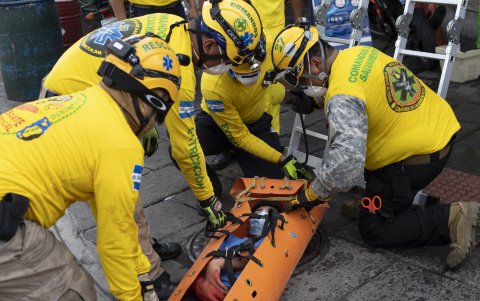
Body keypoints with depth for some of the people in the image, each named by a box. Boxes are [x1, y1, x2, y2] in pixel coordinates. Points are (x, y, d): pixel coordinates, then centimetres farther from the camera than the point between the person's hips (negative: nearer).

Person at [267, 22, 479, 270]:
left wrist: (313, 194, -15)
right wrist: (317, 101, 7)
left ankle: (449, 219, -5)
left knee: (374, 230, 7)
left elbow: (346, 163, -32)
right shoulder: (359, 53, 1)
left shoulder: (342, 96, -25)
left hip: (418, 157, -9)